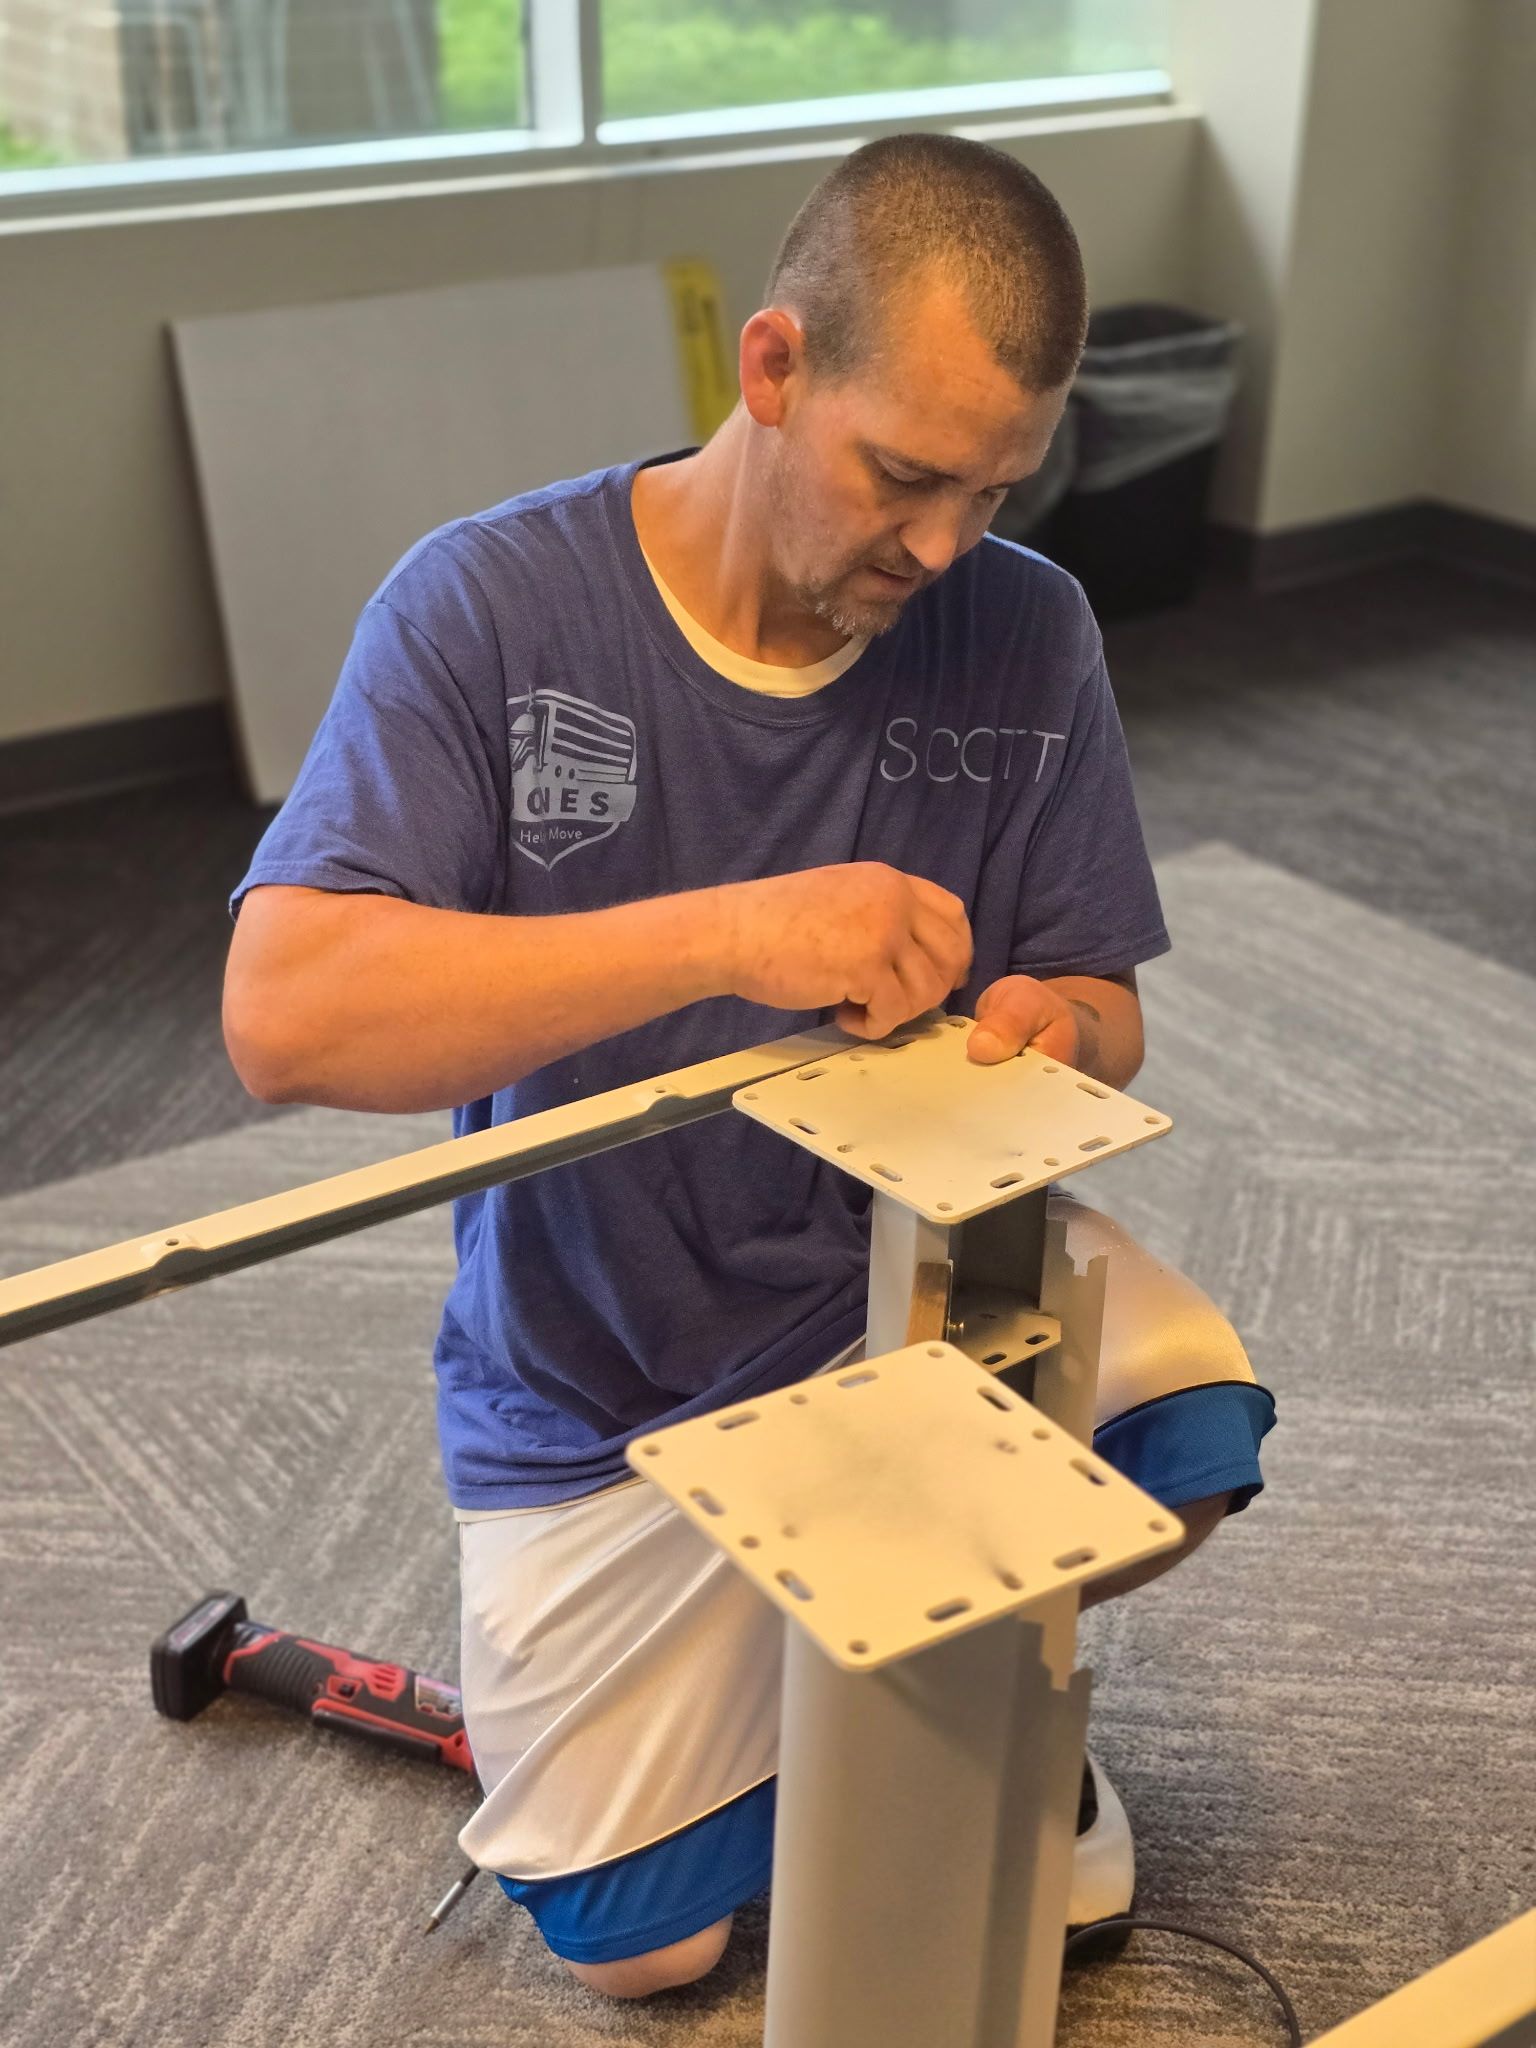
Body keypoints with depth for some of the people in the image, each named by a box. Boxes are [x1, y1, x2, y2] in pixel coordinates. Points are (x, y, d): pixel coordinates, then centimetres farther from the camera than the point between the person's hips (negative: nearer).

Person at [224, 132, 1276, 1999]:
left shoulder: (1025, 631, -10)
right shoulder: (484, 609, -19)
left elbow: (1097, 1007, -2)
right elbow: (281, 1019, -30)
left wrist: (1047, 1040, -29)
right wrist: (727, 936, -39)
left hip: (905, 1269, 2)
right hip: (604, 1380, -1)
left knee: (1193, 1432, -27)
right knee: (636, 1942, 2)